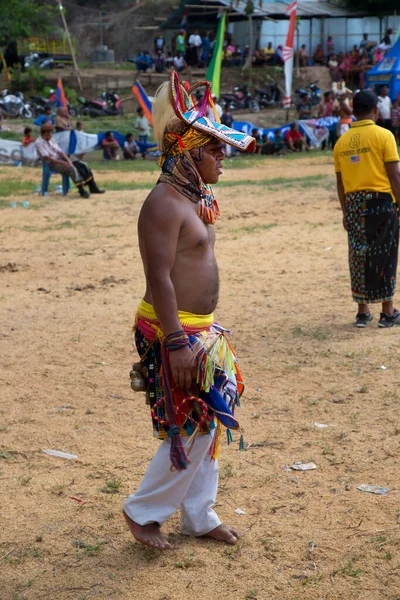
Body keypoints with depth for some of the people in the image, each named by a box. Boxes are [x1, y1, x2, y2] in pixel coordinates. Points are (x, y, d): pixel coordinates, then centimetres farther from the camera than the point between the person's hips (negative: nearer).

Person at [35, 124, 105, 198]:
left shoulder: (52, 140, 14)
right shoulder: (39, 143, -9)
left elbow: (59, 152, 10)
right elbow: (47, 157, -20)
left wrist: (68, 160, -11)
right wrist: (62, 163, -26)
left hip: (60, 160, 8)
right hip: (52, 164, -8)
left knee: (83, 165, -8)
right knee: (72, 168, -33)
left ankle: (93, 188, -10)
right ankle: (81, 191, -32)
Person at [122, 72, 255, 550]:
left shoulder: (192, 200, 13)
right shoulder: (164, 204, -18)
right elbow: (158, 278, -23)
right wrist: (176, 342, -25)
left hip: (199, 328, 10)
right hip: (173, 331, -10)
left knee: (208, 424, 15)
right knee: (192, 430, -3)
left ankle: (199, 516, 27)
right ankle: (143, 511, 15)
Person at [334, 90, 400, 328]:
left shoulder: (342, 141, 7)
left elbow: (340, 182, 10)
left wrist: (346, 212, 18)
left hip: (354, 203, 4)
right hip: (381, 200, -4)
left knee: (359, 257, 10)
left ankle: (363, 312, 15)